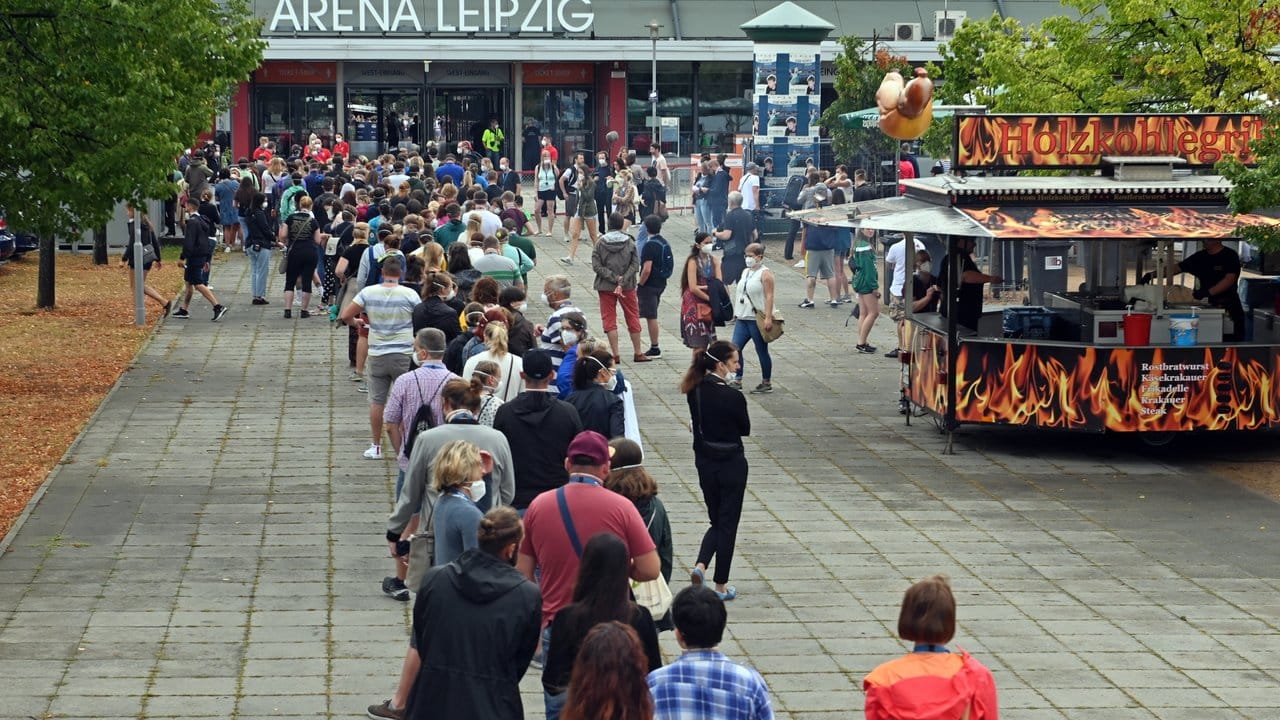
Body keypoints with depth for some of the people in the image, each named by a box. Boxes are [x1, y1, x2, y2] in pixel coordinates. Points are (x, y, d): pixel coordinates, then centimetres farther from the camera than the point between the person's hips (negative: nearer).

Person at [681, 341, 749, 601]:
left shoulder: (695, 392, -4)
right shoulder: (732, 397, -21)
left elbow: (698, 424, 6)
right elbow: (745, 429, -7)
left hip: (705, 463, 5)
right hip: (731, 464, -5)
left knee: (716, 520, 20)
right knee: (728, 523, 7)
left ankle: (700, 565, -3)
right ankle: (721, 585, 12)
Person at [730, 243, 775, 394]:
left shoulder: (765, 274, -10)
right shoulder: (745, 272, 14)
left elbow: (769, 296, -16)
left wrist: (768, 317, -23)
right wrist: (735, 313, 18)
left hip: (757, 319, -7)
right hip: (742, 318, 7)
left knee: (762, 352, 3)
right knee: (735, 348, -1)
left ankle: (766, 383, 14)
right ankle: (737, 380, 6)